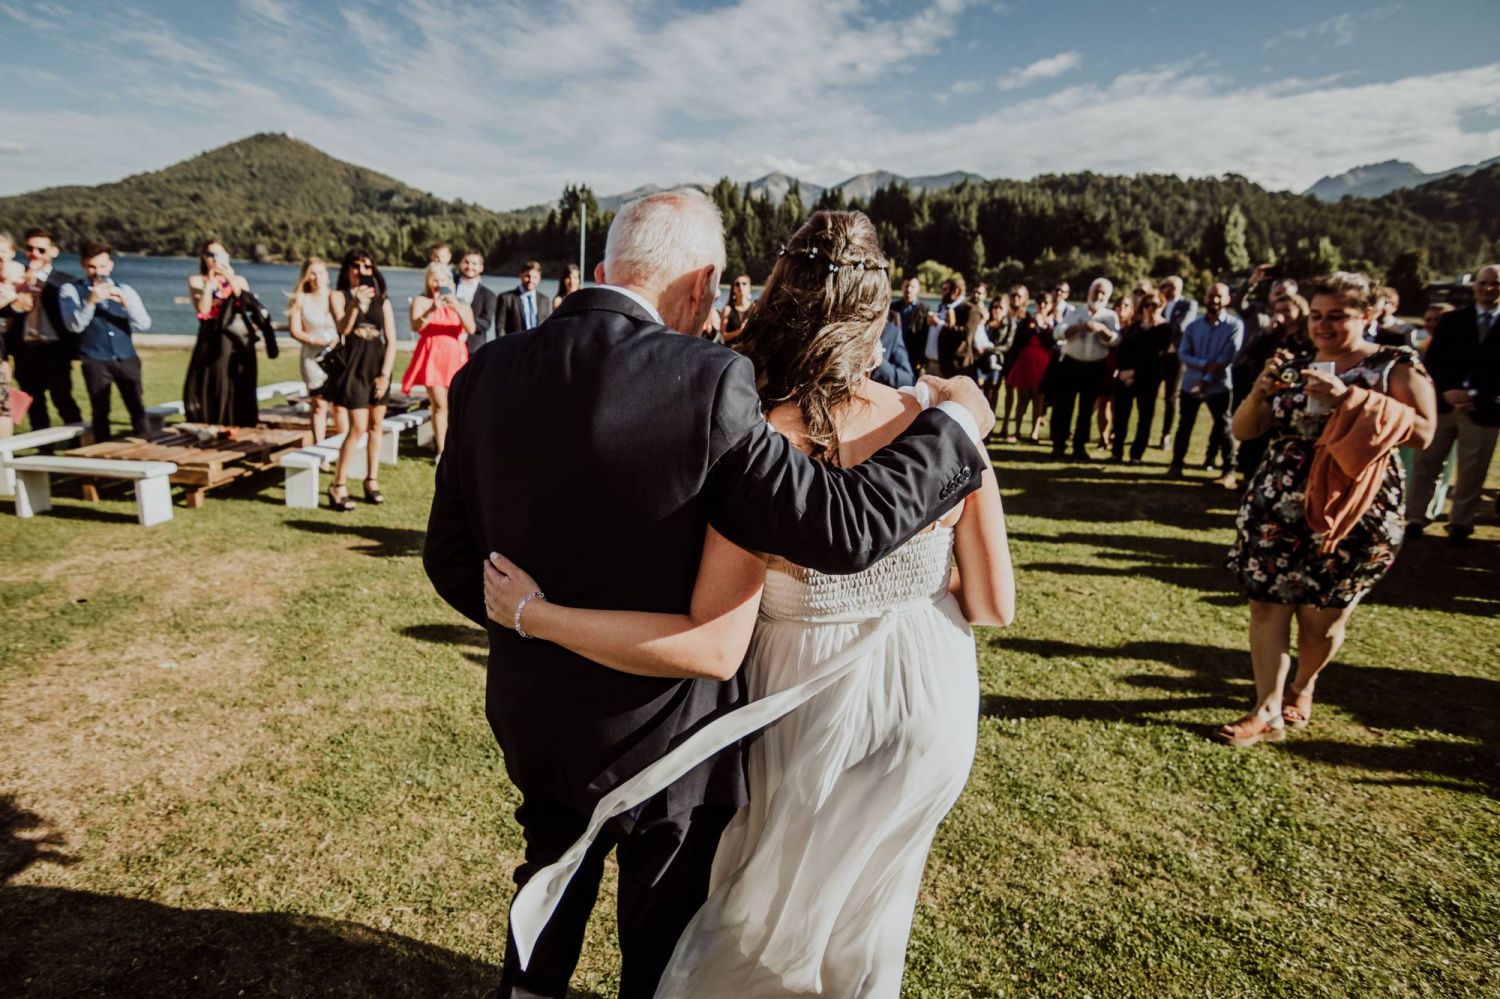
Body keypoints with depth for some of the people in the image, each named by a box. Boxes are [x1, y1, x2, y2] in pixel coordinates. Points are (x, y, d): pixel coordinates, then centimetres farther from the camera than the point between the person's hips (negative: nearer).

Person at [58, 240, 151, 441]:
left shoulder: (124, 290, 11)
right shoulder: (70, 290, 3)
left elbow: (144, 325, -1)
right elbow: (74, 325, -11)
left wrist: (125, 302, -17)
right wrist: (91, 301, -25)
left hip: (127, 359, 2)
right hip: (95, 362, -2)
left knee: (137, 409, -3)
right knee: (100, 412, 0)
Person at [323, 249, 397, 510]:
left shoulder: (382, 300, 9)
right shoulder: (339, 296, 2)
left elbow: (391, 340, 5)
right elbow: (343, 328, -16)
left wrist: (385, 374, -4)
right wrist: (356, 305, -31)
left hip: (378, 365, 4)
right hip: (353, 364, -4)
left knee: (375, 425, 6)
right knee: (358, 427, -12)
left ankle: (372, 481, 16)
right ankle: (338, 486, -5)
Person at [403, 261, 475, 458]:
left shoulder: (461, 305, 13)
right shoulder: (421, 301, 8)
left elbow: (470, 329, -6)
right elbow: (415, 326, -9)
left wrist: (458, 309, -22)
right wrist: (432, 311, -25)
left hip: (455, 359, 2)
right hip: (432, 358, -2)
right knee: (439, 405, -10)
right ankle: (441, 451, -6)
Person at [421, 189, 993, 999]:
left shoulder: (489, 372, -8)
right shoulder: (705, 383, -25)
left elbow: (450, 554, 0)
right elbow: (842, 526, -25)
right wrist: (953, 423, -10)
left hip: (531, 713, 5)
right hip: (659, 729, -4)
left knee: (551, 882, 32)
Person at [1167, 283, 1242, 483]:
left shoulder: (1234, 325, -4)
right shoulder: (1193, 325, 7)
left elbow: (1227, 357, -11)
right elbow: (1182, 353, -1)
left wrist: (1207, 380, -17)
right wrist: (1205, 364, -18)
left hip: (1218, 385, -3)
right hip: (1190, 383, 3)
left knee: (1223, 427, 0)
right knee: (1185, 425, 9)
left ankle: (1229, 469, 8)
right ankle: (1176, 464, 18)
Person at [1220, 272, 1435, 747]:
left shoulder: (1398, 366, -2)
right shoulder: (1293, 365, 7)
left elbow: (1422, 432, -15)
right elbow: (1243, 431, 5)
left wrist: (1349, 397, -23)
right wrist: (1261, 391, -15)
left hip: (1352, 511, -3)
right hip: (1278, 508, 3)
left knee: (1322, 617, 7)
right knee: (1267, 604, -1)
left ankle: (1302, 688, 34)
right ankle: (1267, 712, 7)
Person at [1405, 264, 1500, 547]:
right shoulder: (1452, 320, 6)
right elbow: (1432, 361, 2)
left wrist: (1476, 396, -15)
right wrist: (1446, 391, -13)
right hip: (1442, 403, 1)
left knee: (1471, 471, 7)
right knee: (1426, 465, 5)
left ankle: (1460, 524, 19)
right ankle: (1415, 518, 14)